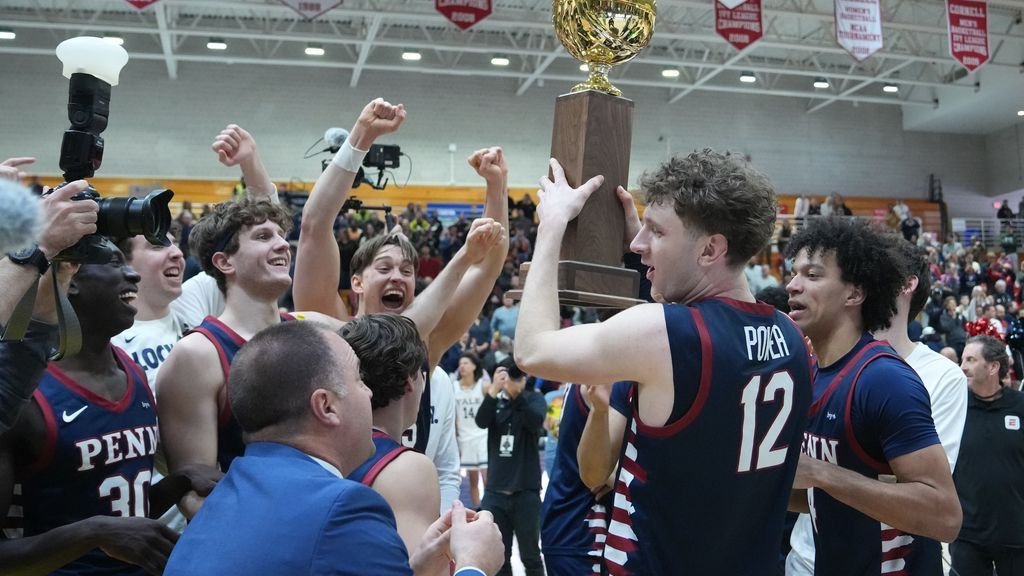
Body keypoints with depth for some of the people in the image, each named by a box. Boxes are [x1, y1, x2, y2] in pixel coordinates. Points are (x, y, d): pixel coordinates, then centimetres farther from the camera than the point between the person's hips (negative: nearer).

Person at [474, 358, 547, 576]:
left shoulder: (534, 399, 1)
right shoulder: (495, 401, 4)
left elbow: (536, 421, -19)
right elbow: (481, 421, -15)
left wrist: (517, 392, -31)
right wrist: (493, 391, -31)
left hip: (526, 490, -2)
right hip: (495, 490, 2)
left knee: (530, 555, 7)